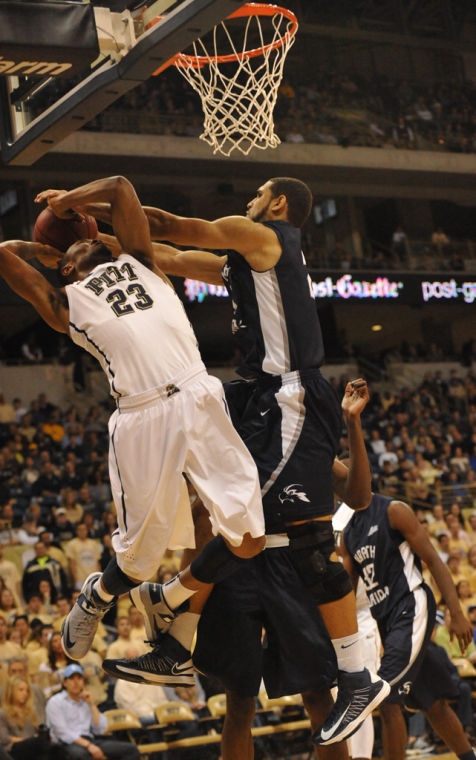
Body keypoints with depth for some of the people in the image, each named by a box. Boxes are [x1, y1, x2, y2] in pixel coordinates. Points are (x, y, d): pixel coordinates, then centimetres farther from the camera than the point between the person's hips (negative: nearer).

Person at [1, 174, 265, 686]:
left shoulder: (138, 261, 27)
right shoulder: (64, 301, 20)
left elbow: (119, 187, 23)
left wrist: (68, 200, 36)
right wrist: (46, 251, 30)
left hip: (198, 399, 2)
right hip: (141, 416, -2)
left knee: (247, 537, -4)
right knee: (139, 555, 1)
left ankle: (170, 605, 21)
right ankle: (98, 596, 37)